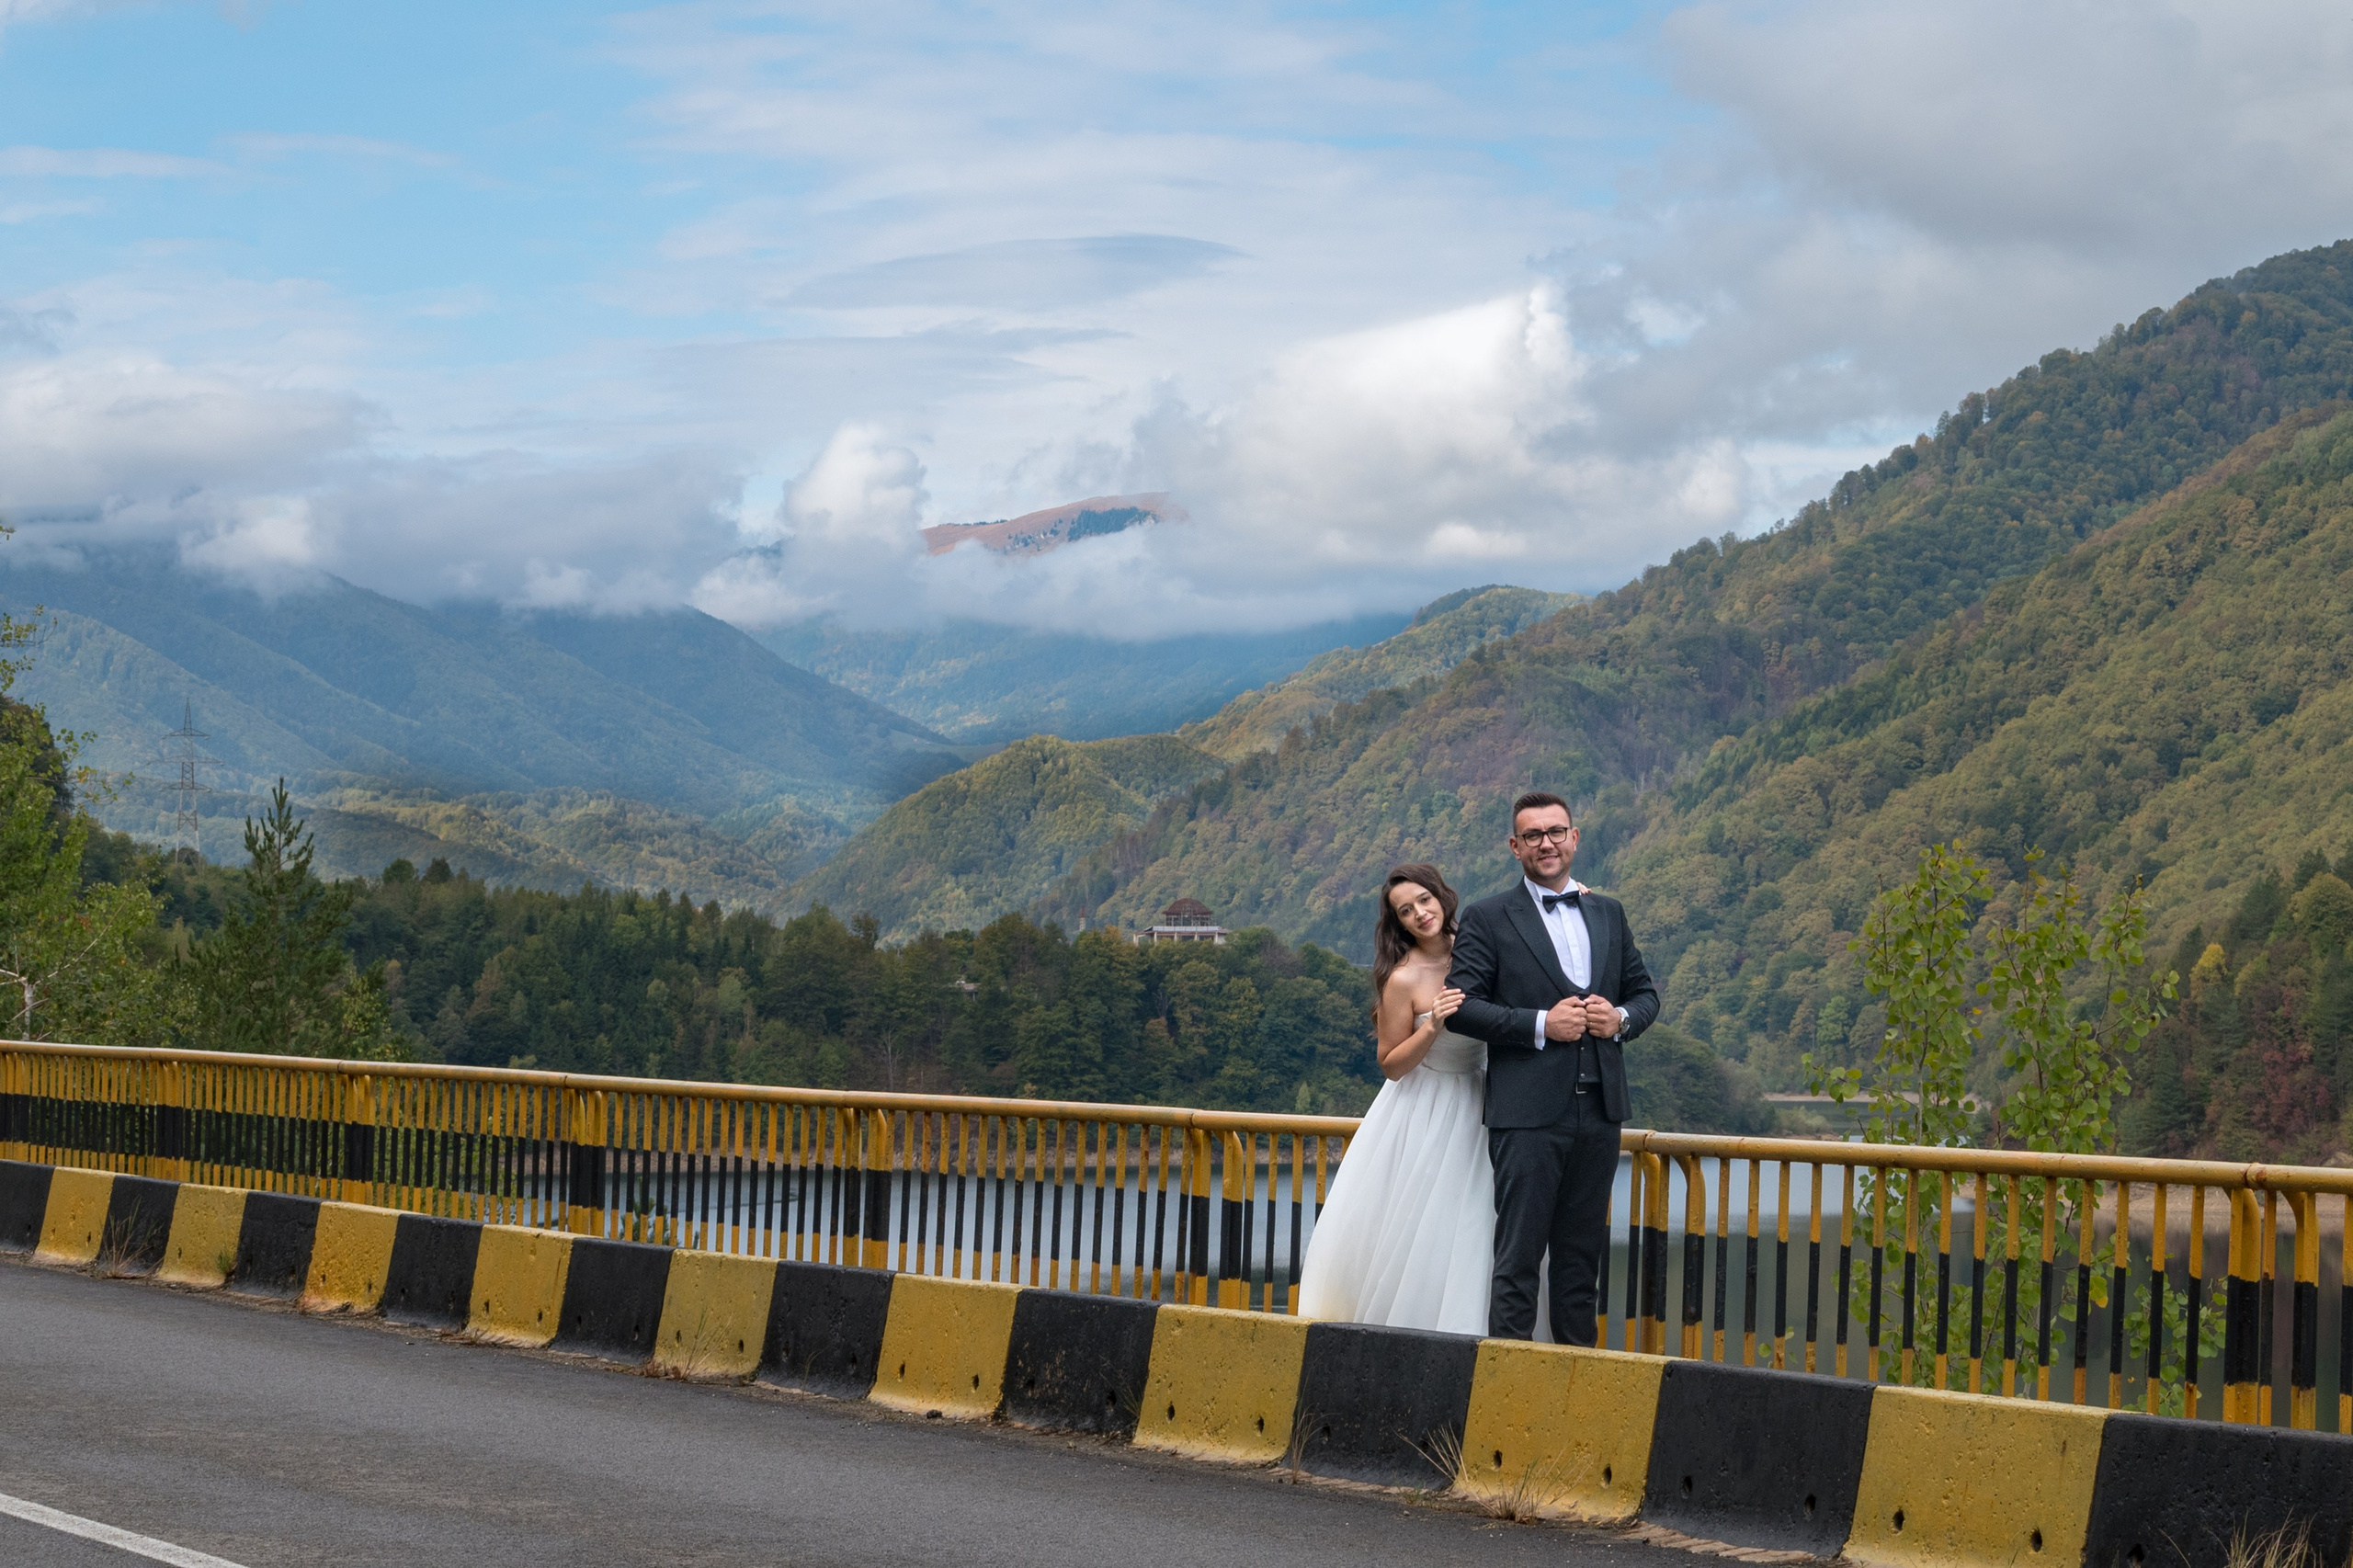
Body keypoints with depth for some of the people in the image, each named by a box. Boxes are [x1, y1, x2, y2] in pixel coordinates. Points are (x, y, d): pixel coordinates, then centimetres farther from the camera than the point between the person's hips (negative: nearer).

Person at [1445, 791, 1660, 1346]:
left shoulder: (1608, 914, 16)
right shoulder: (1487, 919, 0)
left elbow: (1645, 991, 20)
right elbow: (1460, 1004, -7)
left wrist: (1621, 1018, -3)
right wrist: (1541, 1025, -15)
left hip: (1598, 1109, 5)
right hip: (1528, 1111, -5)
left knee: (1583, 1253, 11)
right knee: (1518, 1257, -5)